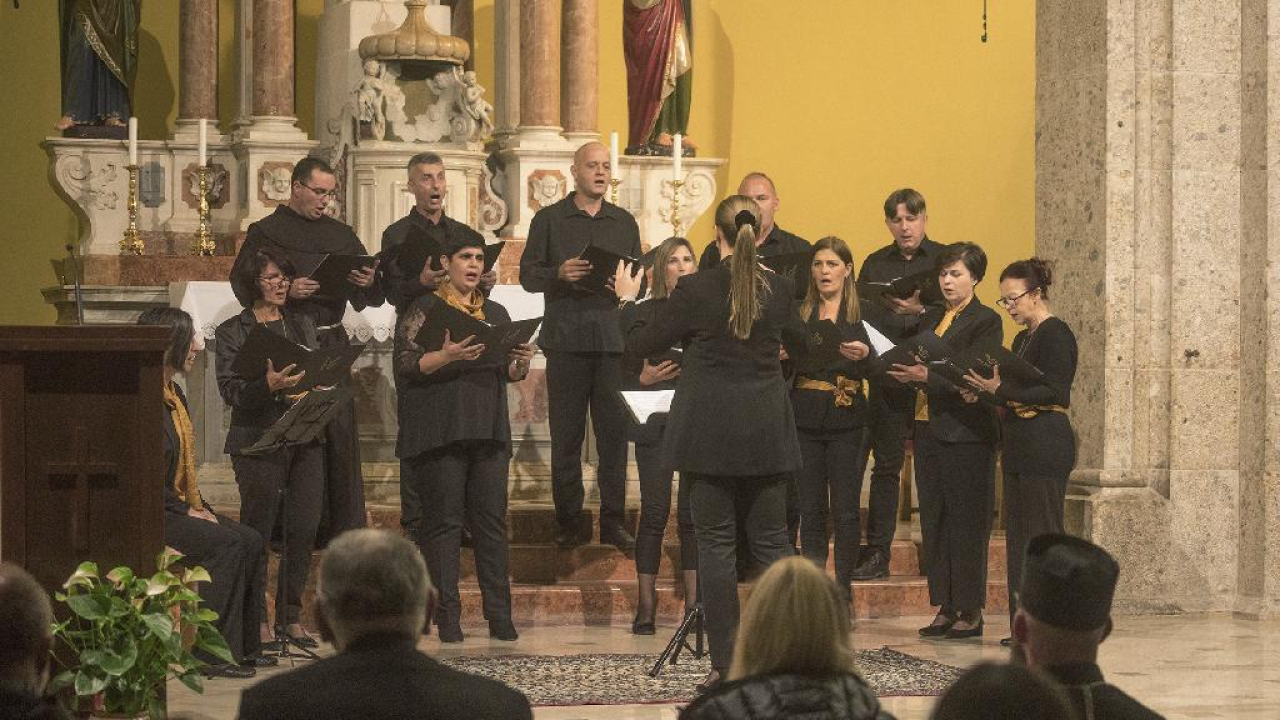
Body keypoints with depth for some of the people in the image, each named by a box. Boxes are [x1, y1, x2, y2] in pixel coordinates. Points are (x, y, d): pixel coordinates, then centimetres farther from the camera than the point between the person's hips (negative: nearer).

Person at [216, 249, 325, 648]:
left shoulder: (302, 323, 17)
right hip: (259, 440, -5)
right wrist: (268, 385, -24)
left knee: (305, 529, 2)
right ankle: (256, 619, 5)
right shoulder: (232, 331, 1)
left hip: (306, 437, 5)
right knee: (258, 531, -3)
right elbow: (230, 390, -8)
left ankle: (289, 615, 12)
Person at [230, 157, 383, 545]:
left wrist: (370, 282, -7)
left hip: (332, 345, 3)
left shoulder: (341, 236, 16)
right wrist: (285, 291, -18)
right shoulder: (265, 233, 5)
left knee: (341, 436, -1)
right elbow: (244, 287, -3)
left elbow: (368, 298, 16)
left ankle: (348, 531, 1)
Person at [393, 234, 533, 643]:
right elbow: (405, 365, -7)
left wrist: (521, 362, -2)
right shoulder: (425, 310, 3)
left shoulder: (495, 314, 18)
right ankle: (447, 618, -3)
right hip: (440, 433, -4)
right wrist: (446, 356, -23)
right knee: (443, 520, -5)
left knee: (492, 520, -1)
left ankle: (499, 616, 1)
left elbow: (509, 373, 20)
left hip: (488, 432, 4)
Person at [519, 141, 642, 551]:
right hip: (566, 337, -2)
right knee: (566, 435, 1)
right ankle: (571, 522, 8)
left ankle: (613, 522, 3)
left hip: (614, 337, 2)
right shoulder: (549, 220, 8)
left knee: (615, 432, -1)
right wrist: (559, 274, -14)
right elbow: (528, 275, 4)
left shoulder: (625, 222, 16)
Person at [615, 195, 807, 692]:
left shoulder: (695, 290, -11)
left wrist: (629, 299, 15)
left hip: (710, 433, -3)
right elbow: (799, 347, 16)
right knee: (772, 542, 10)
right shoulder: (778, 289, -1)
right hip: (766, 432, 3)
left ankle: (726, 663, 0)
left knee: (716, 544, 2)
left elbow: (640, 345, -1)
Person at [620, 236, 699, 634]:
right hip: (656, 422, -1)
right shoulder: (638, 314, 5)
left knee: (693, 512, 3)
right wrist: (644, 379, -14)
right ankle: (646, 606, 2)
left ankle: (694, 603, 10)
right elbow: (623, 374, 4)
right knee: (655, 512, -2)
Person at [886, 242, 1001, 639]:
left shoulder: (986, 321, -5)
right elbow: (915, 364, 14)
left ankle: (971, 611, 2)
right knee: (934, 521, 9)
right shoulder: (931, 319, 17)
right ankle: (945, 608, 15)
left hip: (965, 434, -8)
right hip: (928, 430, 8)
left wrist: (926, 378, -25)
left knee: (967, 521, -3)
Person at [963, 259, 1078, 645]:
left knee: (1042, 535, -9)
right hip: (1020, 446, 10)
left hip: (1046, 448, -10)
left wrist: (1001, 390, -19)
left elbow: (1054, 392, -18)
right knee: (1018, 537, 9)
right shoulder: (1023, 338, 19)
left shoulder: (1055, 334, -10)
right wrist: (990, 390, 6)